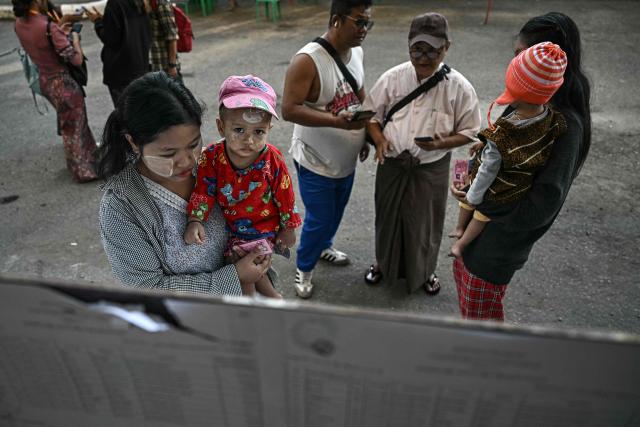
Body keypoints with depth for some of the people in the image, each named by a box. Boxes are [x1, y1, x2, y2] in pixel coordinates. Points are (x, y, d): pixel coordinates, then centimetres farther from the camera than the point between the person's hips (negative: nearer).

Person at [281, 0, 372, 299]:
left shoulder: (356, 52, 0)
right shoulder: (308, 60, -25)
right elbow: (289, 109, -28)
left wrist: (363, 137, 12)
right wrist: (337, 121, -35)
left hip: (346, 159, 7)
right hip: (316, 161, -7)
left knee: (335, 213, 24)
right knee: (319, 220, 4)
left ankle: (323, 247, 52)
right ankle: (303, 269, 30)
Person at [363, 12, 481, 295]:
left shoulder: (459, 87, -12)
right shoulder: (393, 77, -7)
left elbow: (469, 131, -5)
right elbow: (371, 113, 3)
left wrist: (442, 143, -25)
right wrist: (380, 140, -16)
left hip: (431, 169, -1)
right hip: (392, 164, 2)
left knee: (425, 223, 15)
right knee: (387, 218, 18)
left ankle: (424, 272, 42)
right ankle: (384, 264, 46)